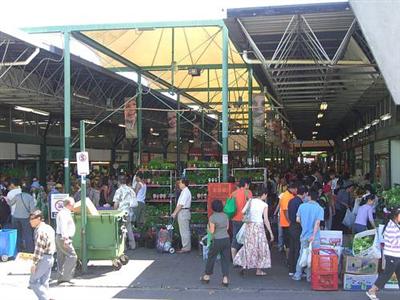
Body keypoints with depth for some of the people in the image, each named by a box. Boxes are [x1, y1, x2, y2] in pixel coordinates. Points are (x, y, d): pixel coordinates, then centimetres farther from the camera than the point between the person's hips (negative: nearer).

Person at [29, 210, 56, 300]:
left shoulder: (40, 230, -17)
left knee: (33, 281, -2)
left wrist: (34, 263, -19)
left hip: (43, 259, -9)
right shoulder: (49, 228, 12)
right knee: (44, 282, 15)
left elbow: (39, 248, -21)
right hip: (50, 258, 9)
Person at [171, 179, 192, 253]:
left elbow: (181, 204, -19)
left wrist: (175, 213, -16)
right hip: (181, 212, 10)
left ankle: (186, 248, -2)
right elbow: (179, 204, 18)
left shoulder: (186, 192, -14)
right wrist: (174, 213, 15)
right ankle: (186, 247, 18)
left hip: (183, 212, -10)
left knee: (184, 231, -6)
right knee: (184, 231, 12)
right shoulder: (183, 191, 17)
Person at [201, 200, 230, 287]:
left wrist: (208, 227, 7)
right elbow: (227, 227, 10)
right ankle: (225, 278, 4)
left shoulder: (212, 217, -13)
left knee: (211, 257, 11)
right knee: (225, 259, 7)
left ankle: (207, 276, 23)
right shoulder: (225, 216, 3)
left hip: (217, 240, -4)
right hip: (226, 239, 4)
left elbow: (212, 231, -12)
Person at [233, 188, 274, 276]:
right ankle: (259, 270, 11)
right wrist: (271, 232, -2)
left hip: (249, 225, 4)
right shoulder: (265, 205, -6)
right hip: (258, 226, -4)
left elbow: (243, 211, -4)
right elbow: (266, 220, -8)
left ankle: (244, 265, 9)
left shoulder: (251, 201, 2)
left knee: (249, 245, 16)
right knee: (260, 247, 7)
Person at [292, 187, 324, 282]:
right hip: (314, 237, -3)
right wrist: (313, 235, -20)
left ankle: (297, 275, 19)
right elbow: (317, 223, -18)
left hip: (304, 235, 3)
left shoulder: (302, 206, -2)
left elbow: (298, 219, 3)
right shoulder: (319, 209, -9)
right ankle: (310, 277, 12)